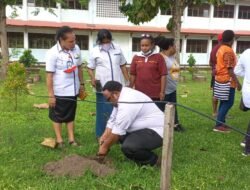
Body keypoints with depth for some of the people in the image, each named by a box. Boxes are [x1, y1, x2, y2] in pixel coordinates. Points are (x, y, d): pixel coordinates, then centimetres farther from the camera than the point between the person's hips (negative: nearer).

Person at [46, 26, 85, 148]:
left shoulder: (76, 49, -3)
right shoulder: (53, 53, -18)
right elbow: (49, 75, -16)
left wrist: (81, 84, 12)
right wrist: (51, 95, -16)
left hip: (73, 90, 5)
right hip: (59, 92, -5)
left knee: (70, 115, 16)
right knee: (58, 116, 11)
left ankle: (71, 139, 25)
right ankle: (59, 140, 23)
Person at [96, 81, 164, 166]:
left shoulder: (128, 102, -26)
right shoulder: (121, 98, 5)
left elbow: (118, 130, -23)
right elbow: (112, 121, 7)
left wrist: (105, 147, -12)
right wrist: (104, 137, -5)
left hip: (155, 131, -10)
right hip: (144, 129, 11)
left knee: (127, 147, -31)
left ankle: (152, 160, -2)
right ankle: (139, 157, 14)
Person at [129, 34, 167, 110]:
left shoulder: (158, 57, -4)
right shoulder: (136, 57, 5)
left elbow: (163, 75, -5)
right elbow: (133, 75, 9)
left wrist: (162, 91, -8)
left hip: (155, 94, -3)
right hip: (140, 93, 3)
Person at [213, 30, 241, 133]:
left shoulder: (221, 49, 11)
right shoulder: (228, 51, -18)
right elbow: (229, 69, -21)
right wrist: (237, 82, -19)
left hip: (220, 79, 10)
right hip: (227, 81, -10)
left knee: (224, 102, 14)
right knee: (228, 103, -5)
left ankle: (221, 123, 18)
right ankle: (218, 125, -4)